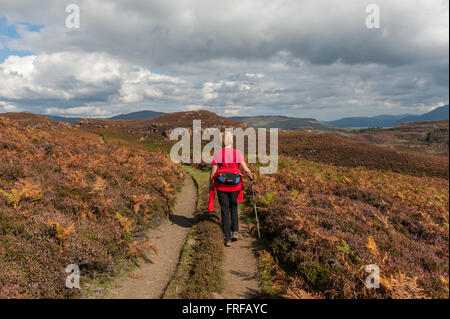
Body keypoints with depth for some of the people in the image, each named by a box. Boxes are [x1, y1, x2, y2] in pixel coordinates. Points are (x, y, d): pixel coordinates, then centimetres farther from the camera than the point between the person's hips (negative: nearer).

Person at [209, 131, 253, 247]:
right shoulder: (237, 153, -5)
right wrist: (251, 176, 10)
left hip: (222, 186, -1)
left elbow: (213, 172, -6)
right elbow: (245, 169, -10)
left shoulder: (218, 154, -5)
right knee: (233, 208, 24)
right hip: (235, 186, 1)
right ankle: (235, 232, 16)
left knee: (225, 211, 7)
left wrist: (210, 185, 7)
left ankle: (227, 239, 9)